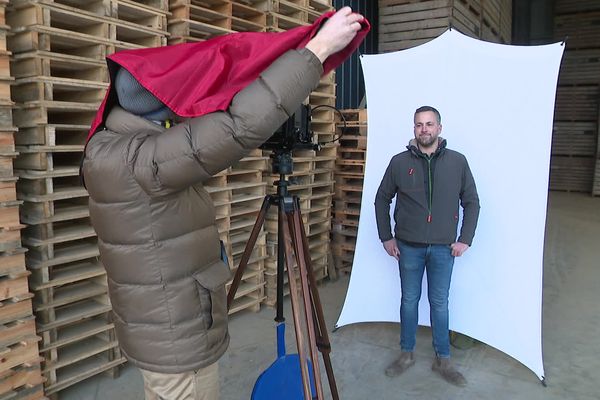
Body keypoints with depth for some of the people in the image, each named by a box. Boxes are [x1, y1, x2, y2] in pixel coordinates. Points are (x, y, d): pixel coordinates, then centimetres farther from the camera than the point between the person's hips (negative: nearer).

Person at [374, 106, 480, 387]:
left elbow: (472, 202, 3)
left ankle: (442, 360, 27)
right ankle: (406, 354, 29)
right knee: (409, 300, 13)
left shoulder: (457, 162, -3)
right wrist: (386, 237, 1)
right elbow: (382, 199, 4)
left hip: (444, 247, 0)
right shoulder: (399, 162, -4)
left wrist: (465, 239, -3)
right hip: (409, 247, 0)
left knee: (440, 303, 11)